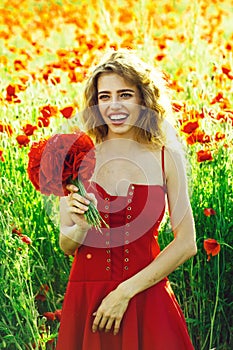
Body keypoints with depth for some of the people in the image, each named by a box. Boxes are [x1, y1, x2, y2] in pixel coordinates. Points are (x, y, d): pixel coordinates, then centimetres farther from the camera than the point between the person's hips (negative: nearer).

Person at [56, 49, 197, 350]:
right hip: (85, 300, 1)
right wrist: (82, 227, -19)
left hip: (146, 299, -1)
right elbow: (66, 245, 2)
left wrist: (126, 291, -10)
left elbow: (186, 244, -5)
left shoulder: (166, 157, -3)